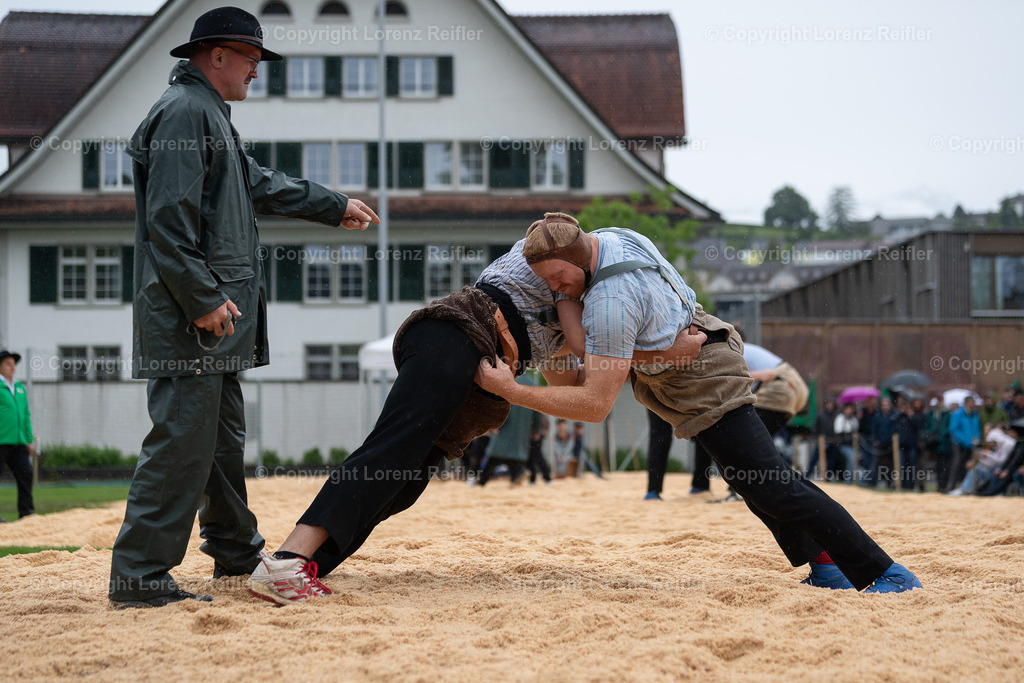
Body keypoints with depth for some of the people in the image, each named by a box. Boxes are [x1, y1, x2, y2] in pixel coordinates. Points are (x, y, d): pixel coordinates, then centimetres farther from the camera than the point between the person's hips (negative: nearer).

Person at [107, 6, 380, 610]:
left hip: (217, 316, 11)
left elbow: (259, 184, 36)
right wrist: (203, 299, -22)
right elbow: (168, 220, -19)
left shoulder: (210, 116, 23)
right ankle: (139, 577, -10)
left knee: (223, 438, 19)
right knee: (183, 439, -12)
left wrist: (334, 206, 44)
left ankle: (236, 551, 31)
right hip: (189, 319, -11)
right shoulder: (185, 112, -11)